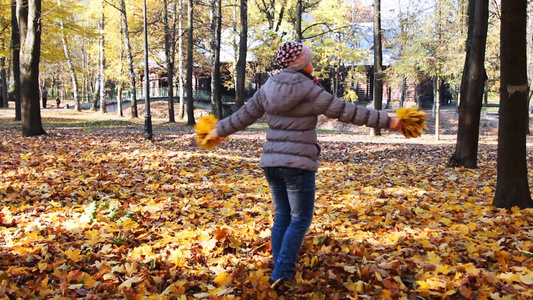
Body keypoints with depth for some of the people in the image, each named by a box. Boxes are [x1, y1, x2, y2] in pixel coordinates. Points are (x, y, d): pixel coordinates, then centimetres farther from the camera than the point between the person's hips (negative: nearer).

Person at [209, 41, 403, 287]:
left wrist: (220, 130, 32)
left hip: (272, 162, 6)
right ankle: (282, 273, -1)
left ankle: (281, 271, 20)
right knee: (300, 219, 4)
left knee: (282, 217, 15)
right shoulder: (310, 92, -9)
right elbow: (347, 111, -8)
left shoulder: (268, 88, 7)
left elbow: (244, 115, 15)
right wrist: (388, 121, -2)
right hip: (298, 165, -6)